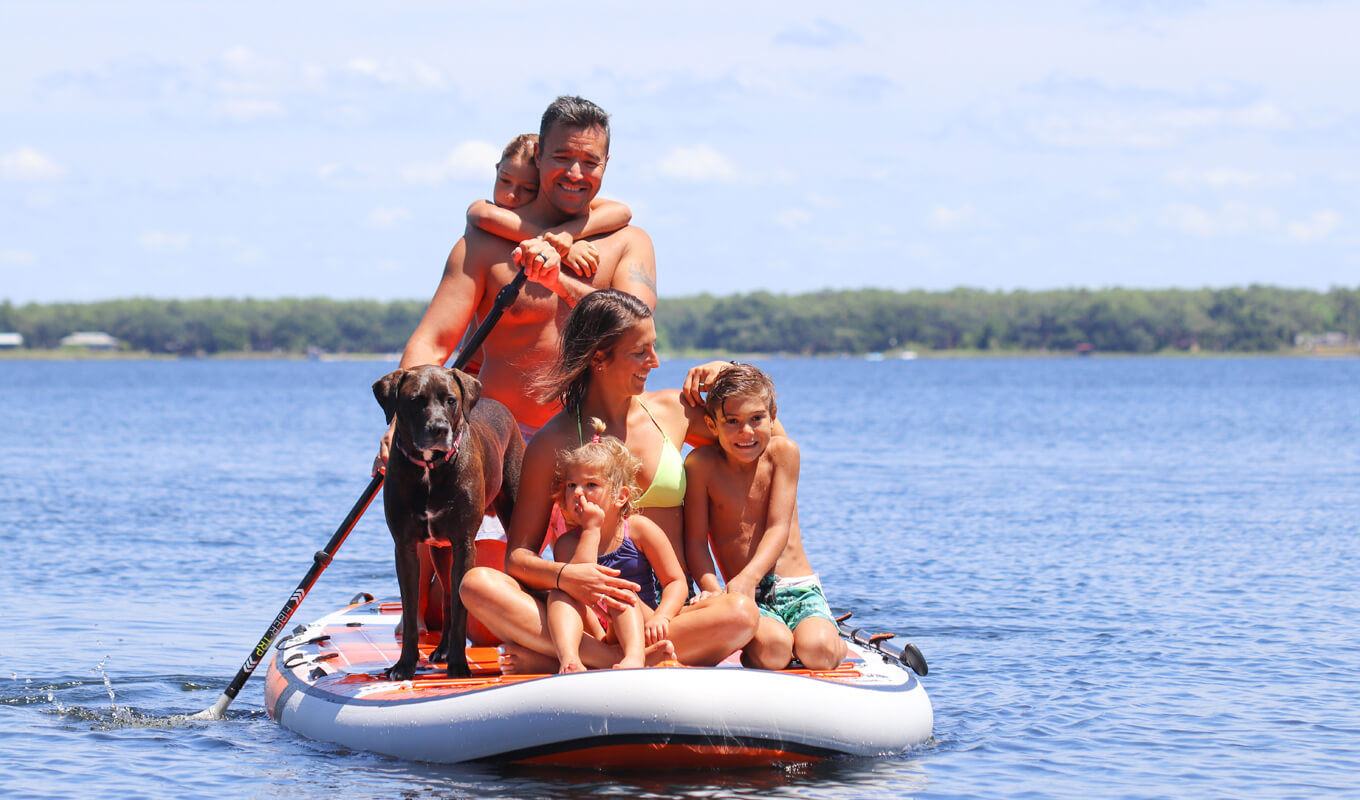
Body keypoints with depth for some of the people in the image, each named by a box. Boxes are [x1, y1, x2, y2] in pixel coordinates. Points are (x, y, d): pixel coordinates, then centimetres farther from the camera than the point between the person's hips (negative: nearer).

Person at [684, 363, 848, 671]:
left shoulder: (783, 452, -1)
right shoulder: (702, 465, -2)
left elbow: (778, 528, -9)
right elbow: (696, 541, -3)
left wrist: (749, 577, -26)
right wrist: (713, 591, -22)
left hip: (799, 589, 1)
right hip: (750, 599, -1)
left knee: (817, 651, -28)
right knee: (772, 647, -33)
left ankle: (840, 643, 8)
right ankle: (746, 654, 2)